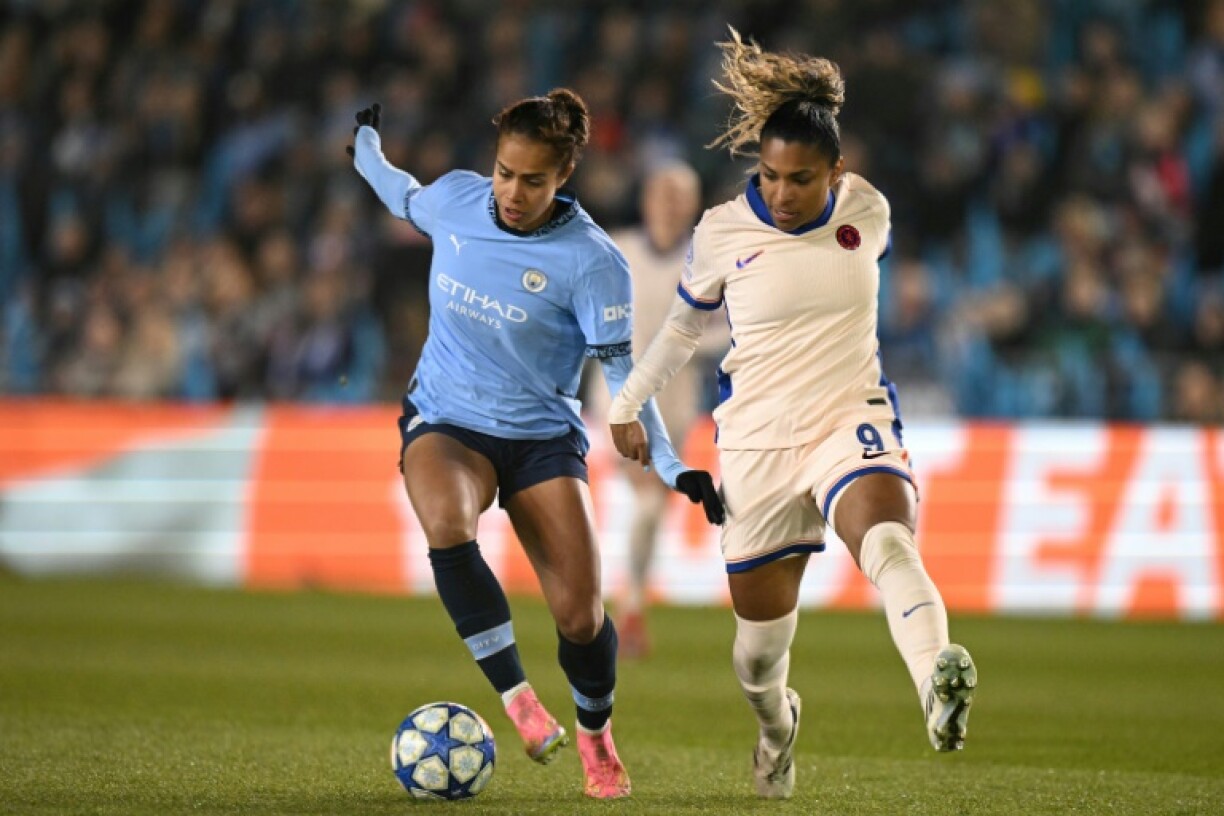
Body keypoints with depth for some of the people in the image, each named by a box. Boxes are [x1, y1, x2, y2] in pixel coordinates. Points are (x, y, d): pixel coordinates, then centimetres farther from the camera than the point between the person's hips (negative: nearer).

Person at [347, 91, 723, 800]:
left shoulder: (592, 261, -16)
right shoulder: (455, 199, -5)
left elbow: (622, 371, -12)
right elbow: (405, 199, 21)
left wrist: (671, 467, -20)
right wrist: (366, 150, 36)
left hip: (542, 434, -2)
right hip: (446, 421, 2)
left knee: (580, 615, -11)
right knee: (447, 524, -35)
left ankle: (596, 736, 21)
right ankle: (516, 697, -28)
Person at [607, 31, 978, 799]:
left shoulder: (867, 210, -2)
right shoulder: (722, 233, -5)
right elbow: (683, 326, 13)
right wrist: (626, 405, 22)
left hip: (854, 419, 0)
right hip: (758, 440, 0)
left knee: (888, 540, -34)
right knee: (761, 630, 7)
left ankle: (939, 691, -60)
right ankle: (775, 722, 44)